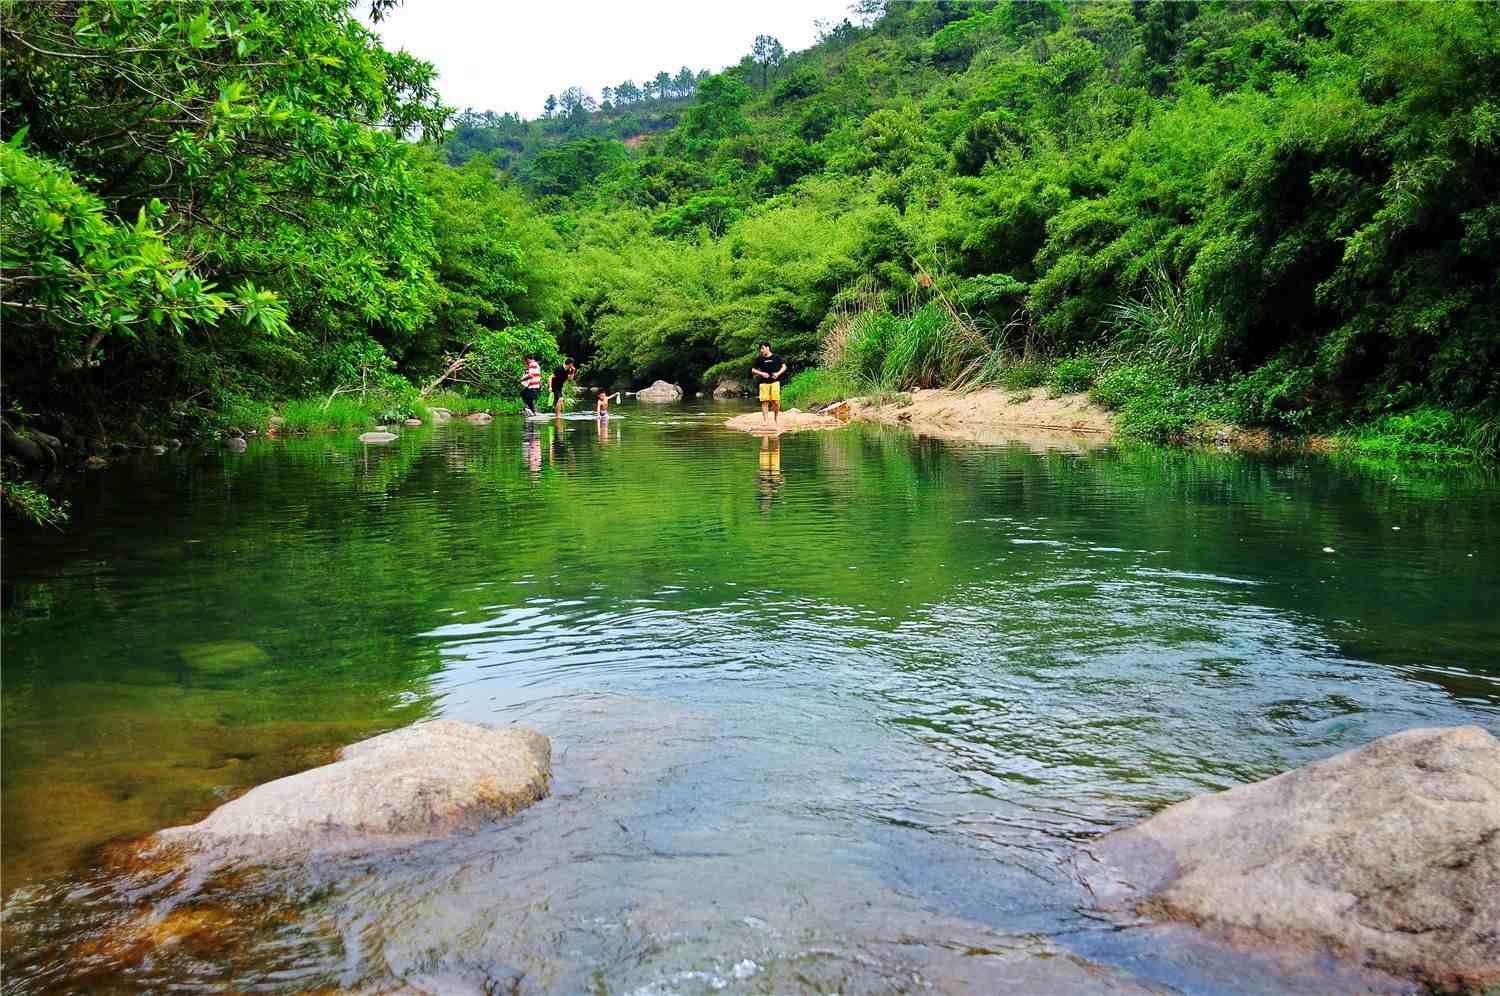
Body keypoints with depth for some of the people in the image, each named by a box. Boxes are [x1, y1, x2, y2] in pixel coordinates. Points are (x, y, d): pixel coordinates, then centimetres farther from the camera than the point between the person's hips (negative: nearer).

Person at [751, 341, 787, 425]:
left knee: (776, 402, -6)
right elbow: (753, 370, 10)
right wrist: (761, 373, -6)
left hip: (775, 381, -1)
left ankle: (777, 417, 18)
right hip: (764, 383, 1)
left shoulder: (776, 357, 6)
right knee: (764, 402, -5)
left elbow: (784, 367, 10)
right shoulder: (759, 359, 8)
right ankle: (765, 420, -2)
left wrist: (778, 373, -7)